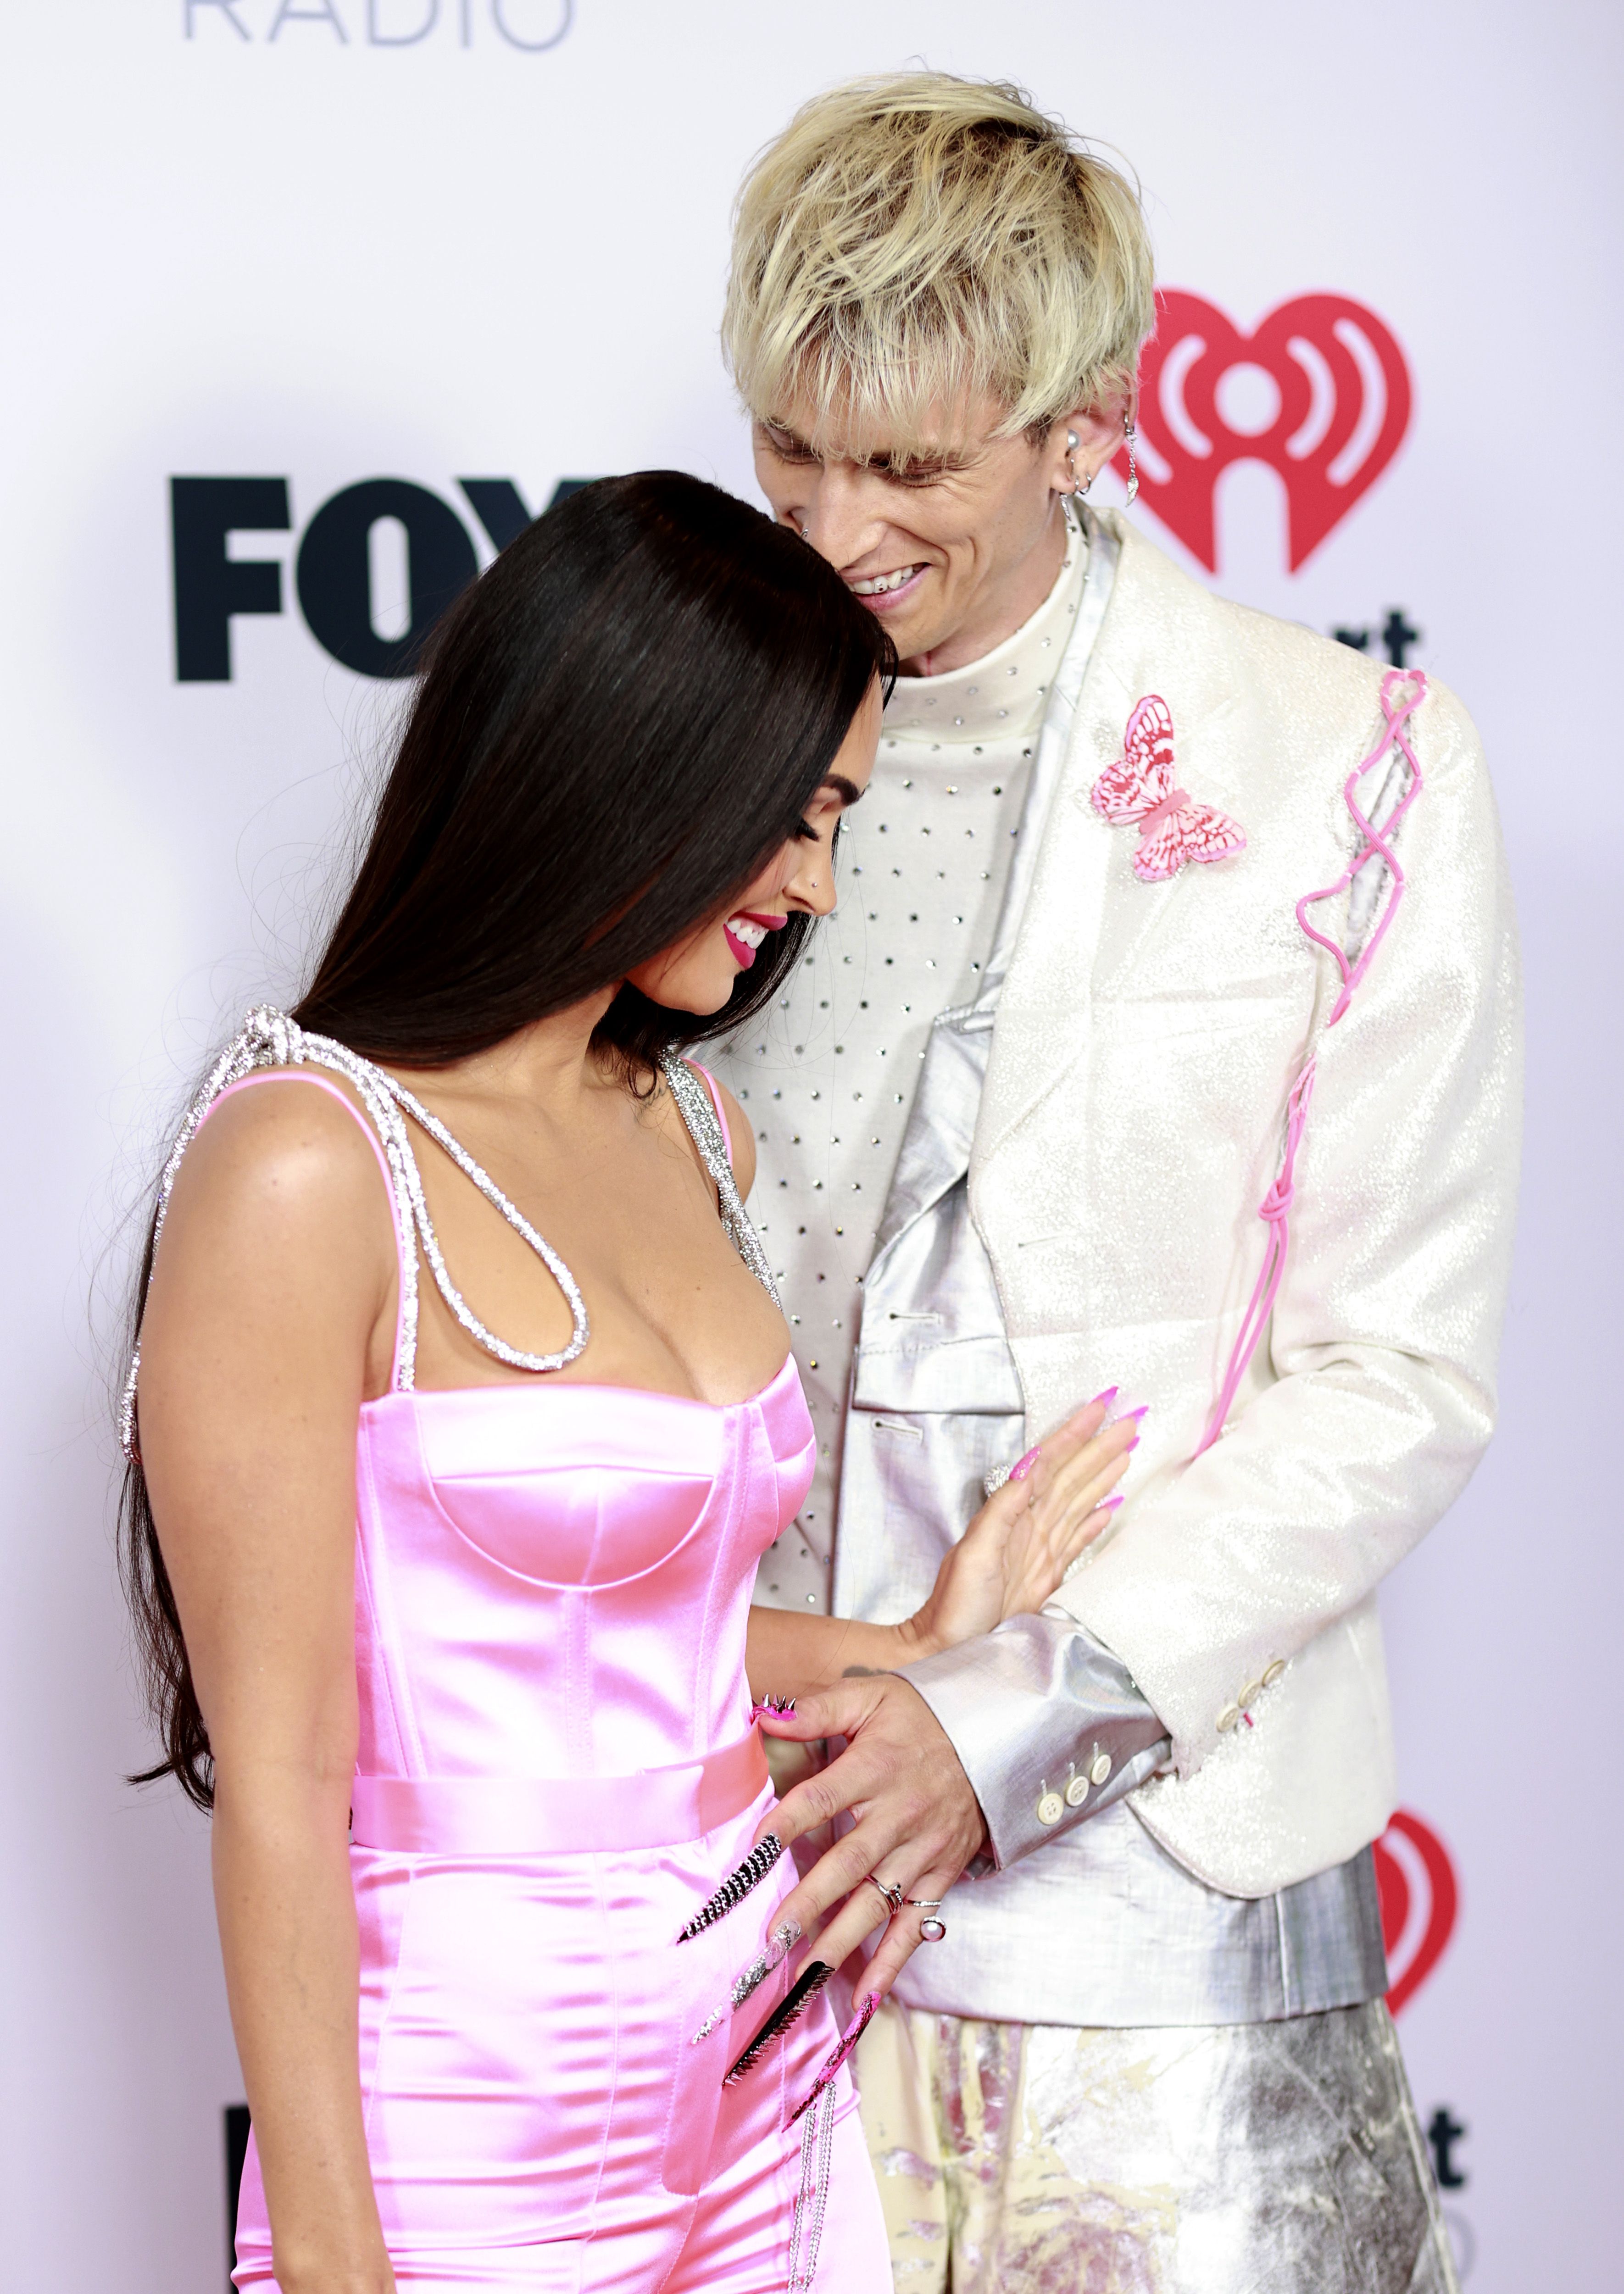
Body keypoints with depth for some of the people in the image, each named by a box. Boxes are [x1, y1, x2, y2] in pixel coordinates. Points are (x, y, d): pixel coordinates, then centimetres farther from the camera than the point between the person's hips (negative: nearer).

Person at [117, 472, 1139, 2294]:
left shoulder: (688, 1131, 8)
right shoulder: (309, 1168, -16)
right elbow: (277, 1784, -16)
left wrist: (921, 1649, 8)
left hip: (762, 2071, 7)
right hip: (482, 2126, -7)